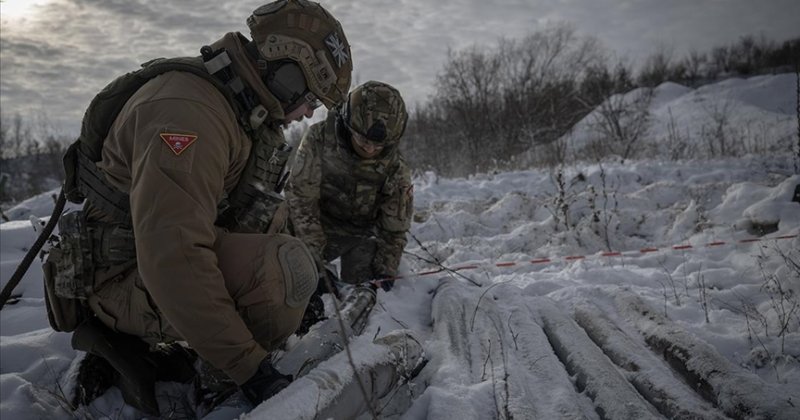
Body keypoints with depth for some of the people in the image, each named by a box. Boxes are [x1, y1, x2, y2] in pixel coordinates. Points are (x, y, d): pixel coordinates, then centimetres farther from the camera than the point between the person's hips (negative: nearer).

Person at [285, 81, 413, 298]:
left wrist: (385, 273, -11)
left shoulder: (396, 169, -18)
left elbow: (394, 230, -6)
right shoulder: (319, 138, -25)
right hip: (319, 228, 0)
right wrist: (313, 261, -28)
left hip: (362, 235, 1)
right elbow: (301, 200, -24)